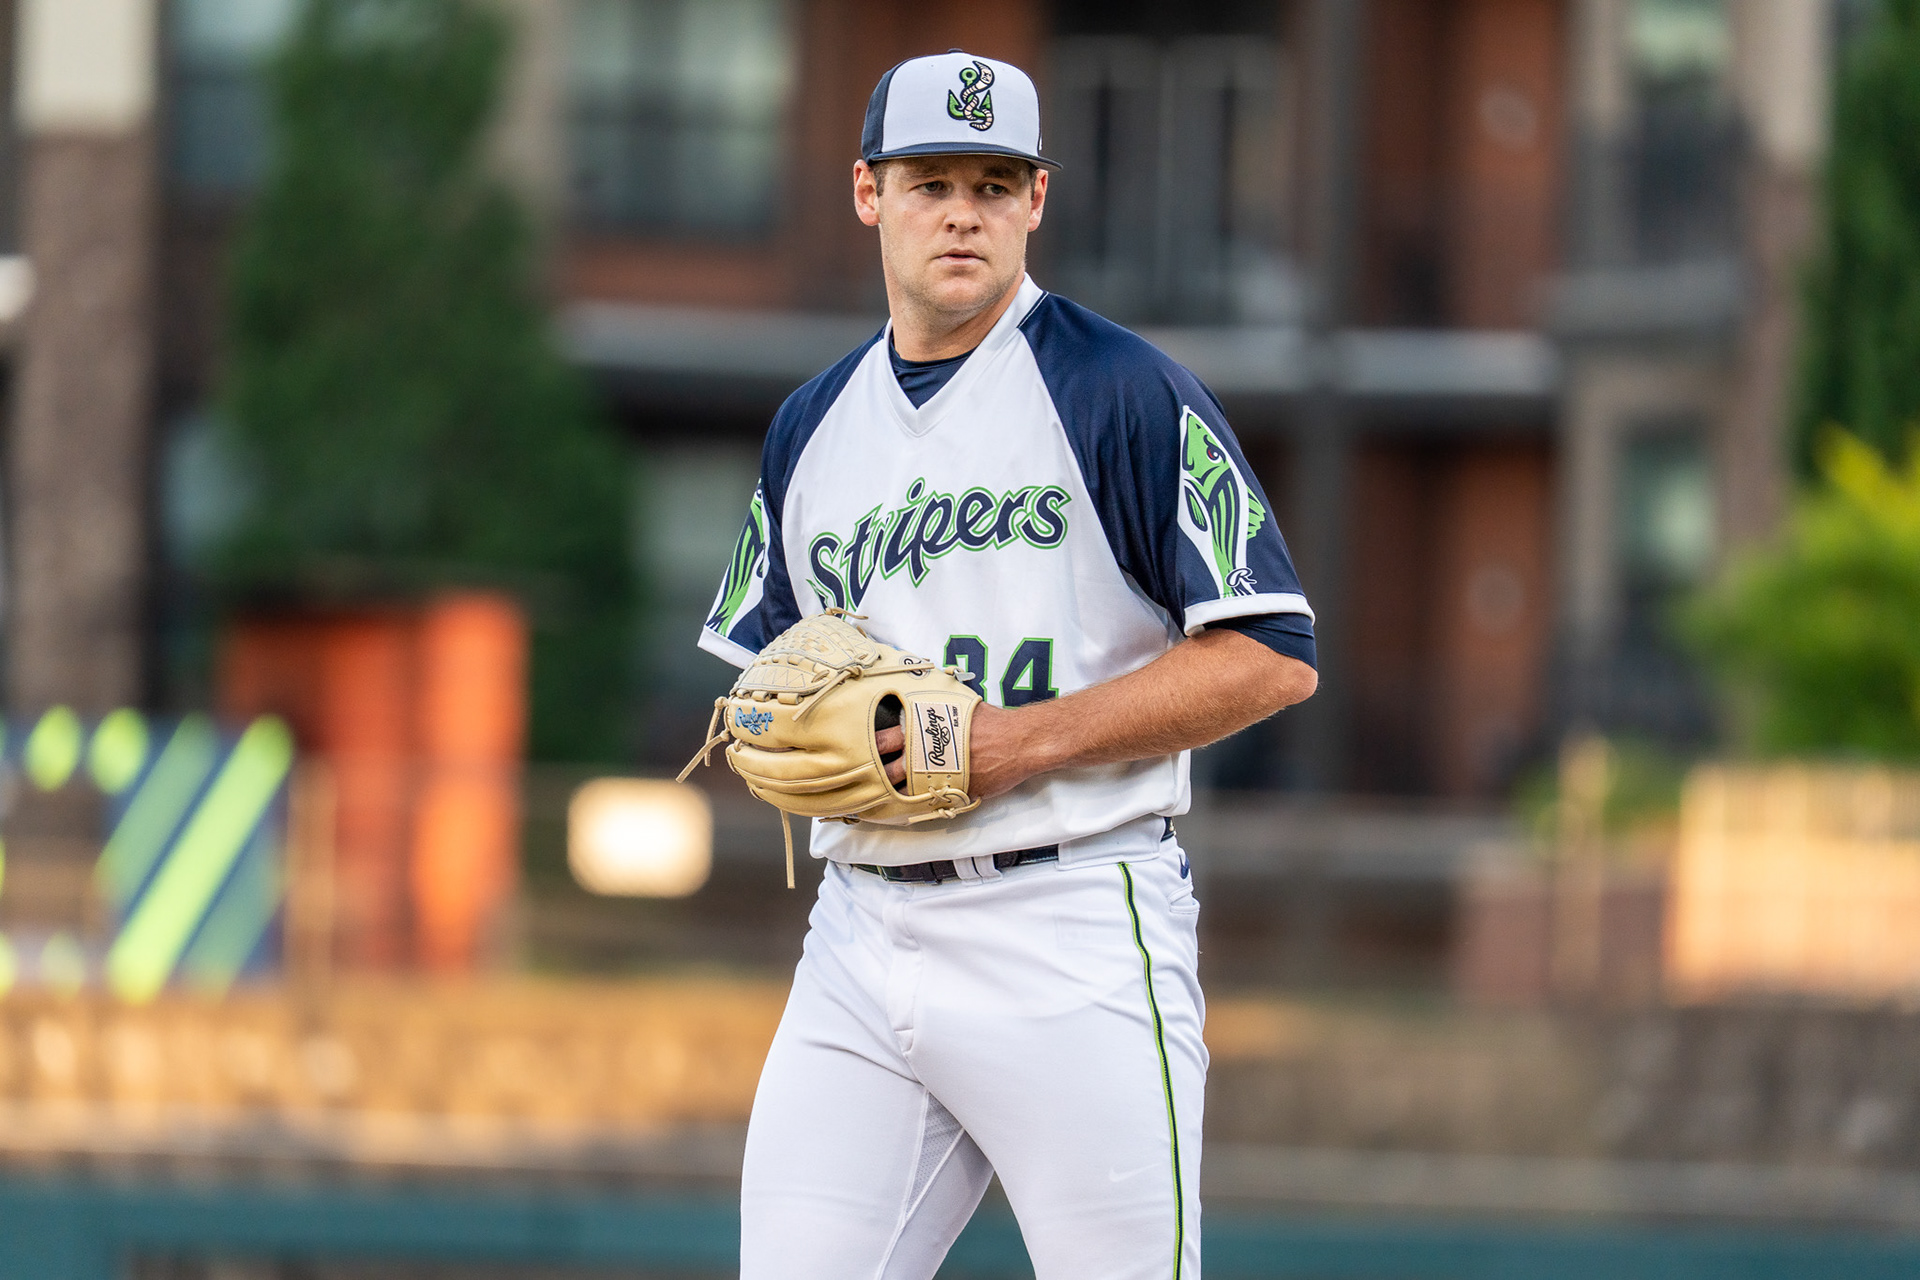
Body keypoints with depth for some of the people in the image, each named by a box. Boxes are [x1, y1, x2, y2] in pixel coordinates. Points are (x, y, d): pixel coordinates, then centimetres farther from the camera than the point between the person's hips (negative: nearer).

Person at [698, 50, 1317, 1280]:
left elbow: (1271, 657, -8)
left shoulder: (1126, 392, -3)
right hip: (862, 936, 6)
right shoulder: (814, 427, 17)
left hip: (1073, 936, -5)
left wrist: (1023, 740, -14)